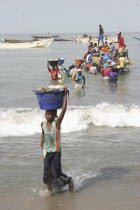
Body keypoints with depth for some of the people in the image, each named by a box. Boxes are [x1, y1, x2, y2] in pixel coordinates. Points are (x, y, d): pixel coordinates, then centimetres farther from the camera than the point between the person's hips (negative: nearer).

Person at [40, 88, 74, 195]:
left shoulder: (57, 123, -14)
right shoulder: (43, 124, 0)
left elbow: (63, 110, -24)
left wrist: (65, 95, -22)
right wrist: (41, 143, 11)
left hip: (56, 151, -5)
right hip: (46, 151, 5)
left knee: (56, 172, -3)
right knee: (47, 173, 5)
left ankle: (69, 181, 24)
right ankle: (50, 191, 21)